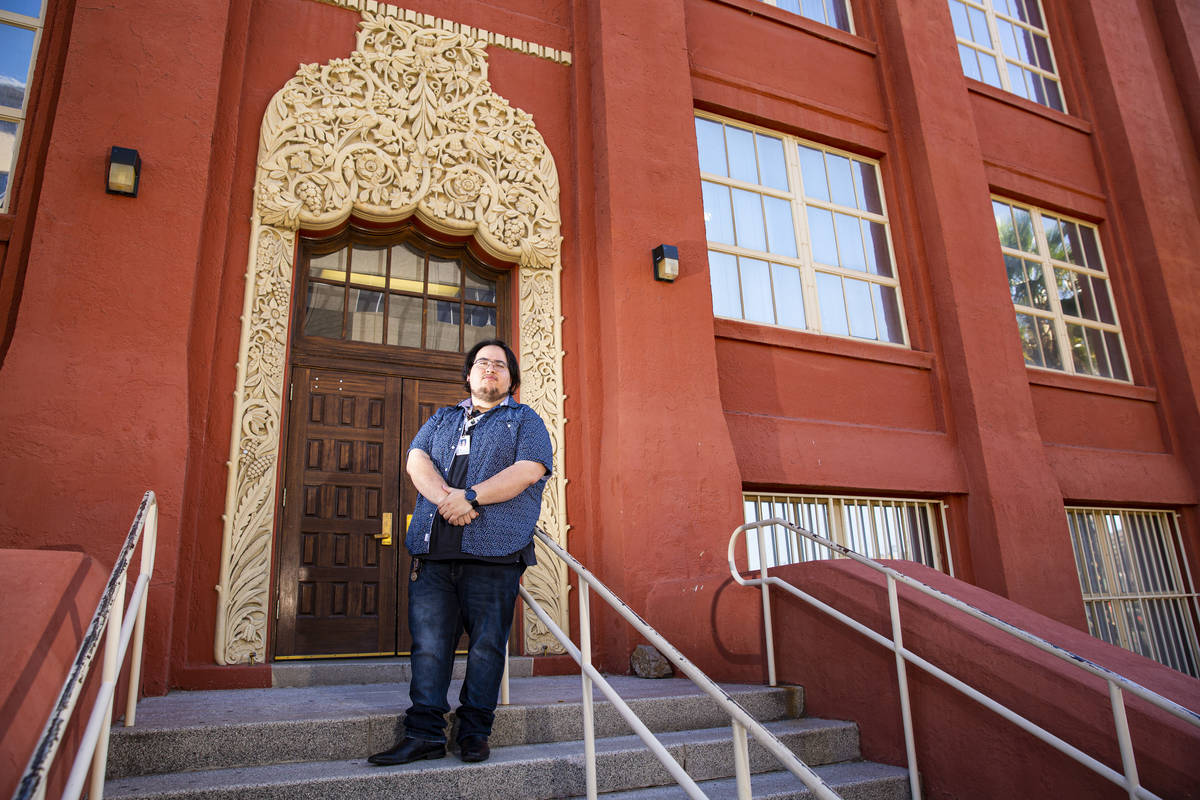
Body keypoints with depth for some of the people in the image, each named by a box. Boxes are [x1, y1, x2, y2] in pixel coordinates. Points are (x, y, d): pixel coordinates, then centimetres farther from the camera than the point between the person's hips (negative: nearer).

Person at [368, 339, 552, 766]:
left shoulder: (524, 420, 12)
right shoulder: (442, 419, 24)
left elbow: (528, 470, -5)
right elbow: (416, 461, 8)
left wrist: (469, 497, -13)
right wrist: (444, 496, -12)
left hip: (493, 553, -3)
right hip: (433, 552, 3)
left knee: (486, 644, 1)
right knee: (428, 644, 2)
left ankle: (474, 732, 14)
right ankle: (424, 734, 10)